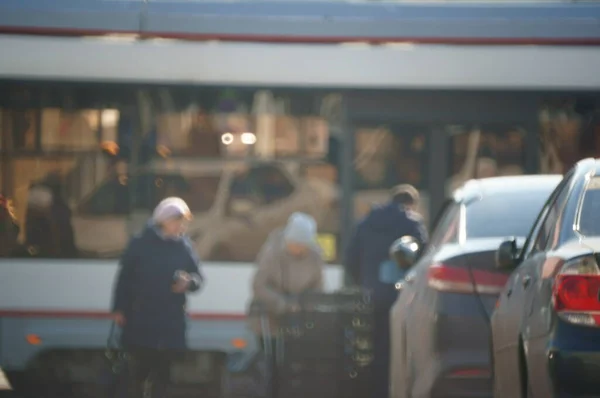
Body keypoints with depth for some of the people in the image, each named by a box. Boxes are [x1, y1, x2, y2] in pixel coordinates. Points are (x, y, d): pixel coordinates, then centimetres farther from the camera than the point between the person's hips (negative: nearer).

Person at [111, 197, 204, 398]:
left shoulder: (184, 246, 3)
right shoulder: (141, 244, -4)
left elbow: (197, 276, 9)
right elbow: (124, 277, -1)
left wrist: (189, 282, -15)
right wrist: (119, 309, -2)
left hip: (171, 322, 3)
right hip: (140, 320, -3)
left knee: (162, 370, 8)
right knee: (138, 368, -3)